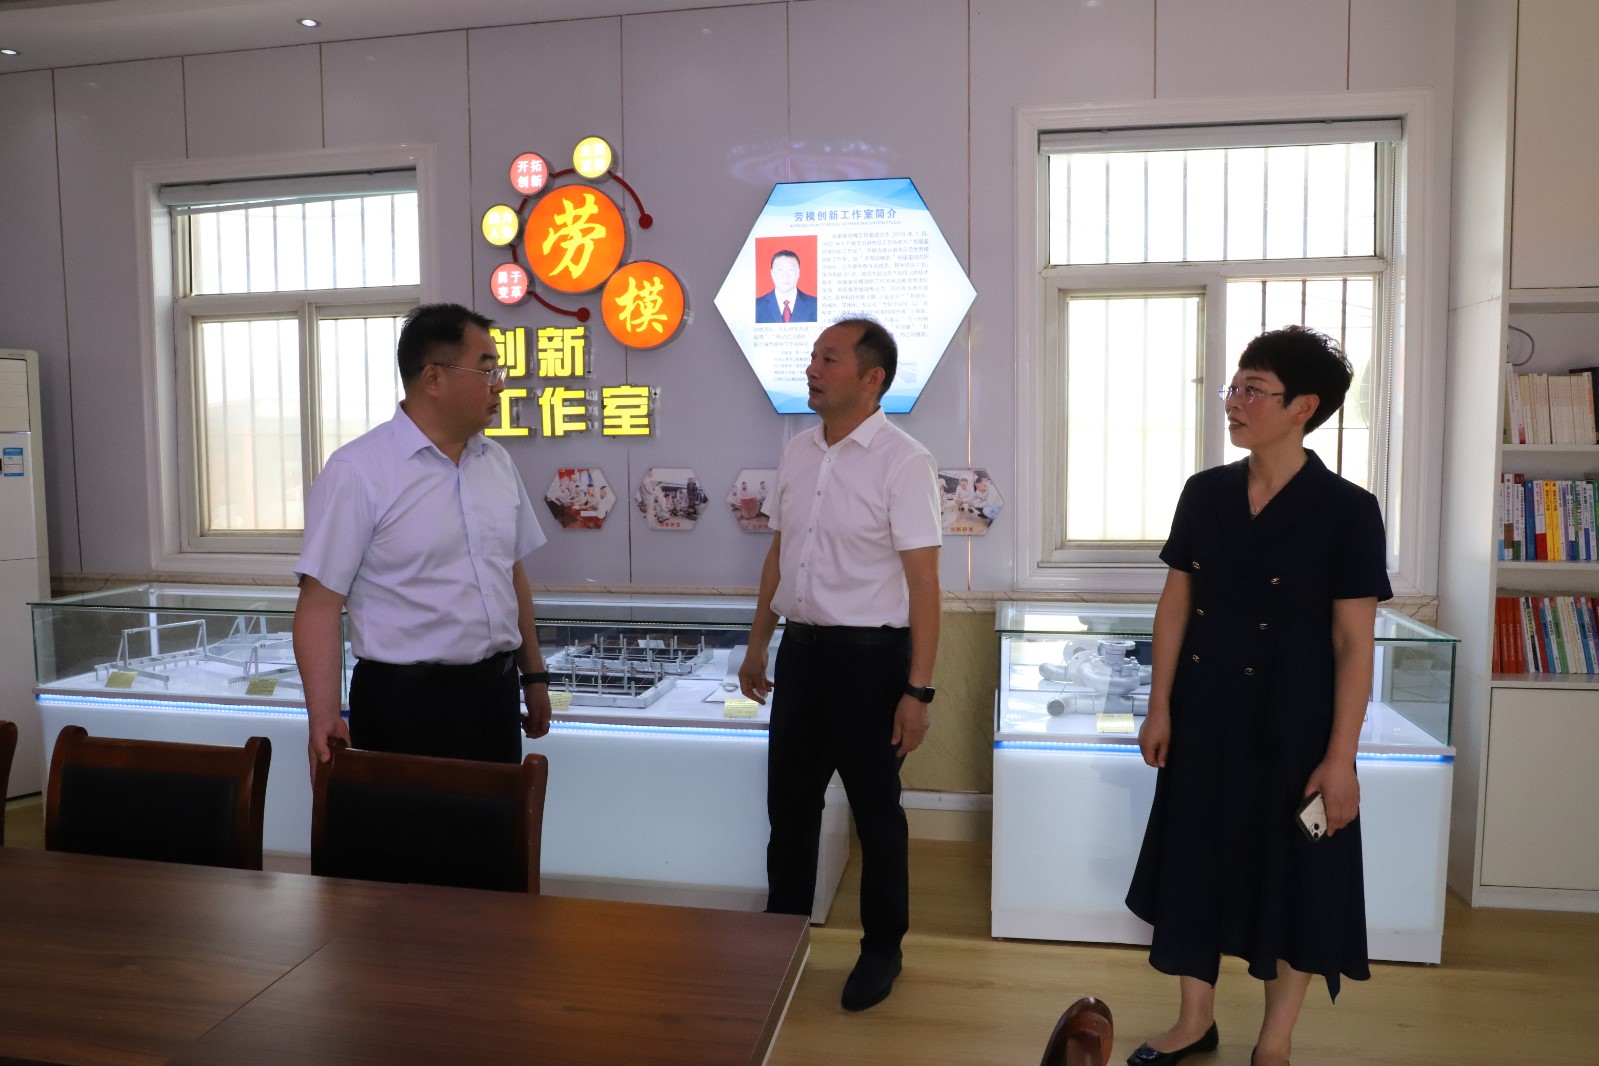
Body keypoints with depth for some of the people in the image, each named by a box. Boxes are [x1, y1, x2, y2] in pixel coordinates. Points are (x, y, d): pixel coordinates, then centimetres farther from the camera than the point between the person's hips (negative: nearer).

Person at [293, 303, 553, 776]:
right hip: (406, 702, -6)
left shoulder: (497, 461, 7)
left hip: (495, 692, 6)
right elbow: (320, 601, -13)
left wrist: (533, 674, 16)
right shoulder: (356, 471, -12)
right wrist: (323, 718, -20)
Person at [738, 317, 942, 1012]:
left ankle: (882, 948, 32)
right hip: (800, 648, 6)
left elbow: (923, 582, -15)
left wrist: (917, 690, -17)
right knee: (789, 800, 17)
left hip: (868, 654, -6)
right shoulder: (798, 451, 6)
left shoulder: (902, 461, -14)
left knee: (875, 810, 11)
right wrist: (758, 646, 16)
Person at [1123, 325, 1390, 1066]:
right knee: (1195, 859, 14)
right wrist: (1159, 706, 2)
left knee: (1292, 875, 10)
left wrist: (1340, 756, -13)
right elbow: (1175, 604, 5)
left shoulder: (1346, 510, -12)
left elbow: (1354, 644, -12)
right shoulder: (1204, 493, 1)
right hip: (1205, 713, 4)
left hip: (1292, 722, -4)